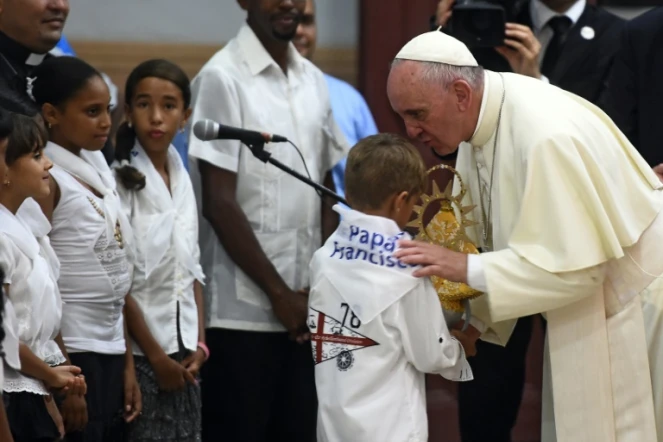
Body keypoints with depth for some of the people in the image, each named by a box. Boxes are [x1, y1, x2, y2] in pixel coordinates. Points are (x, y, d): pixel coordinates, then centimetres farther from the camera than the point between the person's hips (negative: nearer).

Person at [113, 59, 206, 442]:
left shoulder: (181, 180, 11)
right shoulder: (121, 180, -10)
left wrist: (199, 344, 4)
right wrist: (156, 356, -11)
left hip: (184, 356, 6)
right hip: (141, 353, -6)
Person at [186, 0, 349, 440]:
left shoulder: (314, 81, 11)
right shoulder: (223, 78, -8)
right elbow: (218, 203, -11)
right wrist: (279, 292, -10)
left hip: (306, 307, 6)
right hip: (242, 310, -6)